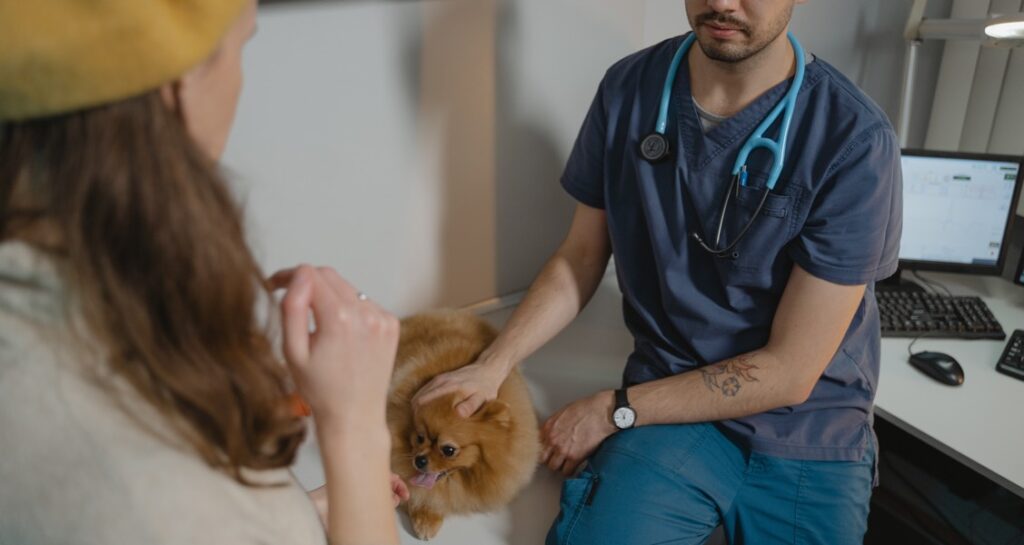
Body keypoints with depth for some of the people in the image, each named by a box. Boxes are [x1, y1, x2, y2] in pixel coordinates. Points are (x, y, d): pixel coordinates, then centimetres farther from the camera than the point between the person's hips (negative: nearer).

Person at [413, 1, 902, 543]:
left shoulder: (854, 141, -17)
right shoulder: (628, 89, -6)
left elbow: (788, 372, -14)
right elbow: (581, 256, 3)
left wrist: (614, 410, -12)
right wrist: (491, 366, -9)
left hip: (808, 433, 0)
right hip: (672, 401, 1)